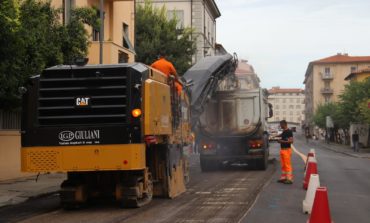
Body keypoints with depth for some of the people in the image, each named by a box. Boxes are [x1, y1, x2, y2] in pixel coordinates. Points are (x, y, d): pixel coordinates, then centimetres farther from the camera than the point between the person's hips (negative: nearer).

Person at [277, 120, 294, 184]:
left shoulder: (289, 131, -13)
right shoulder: (283, 131, 15)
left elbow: (291, 141, -20)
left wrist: (282, 141, -25)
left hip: (287, 150, -9)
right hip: (282, 149, 9)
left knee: (287, 165, -8)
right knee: (283, 165, 13)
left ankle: (289, 179, -7)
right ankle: (283, 177, 20)